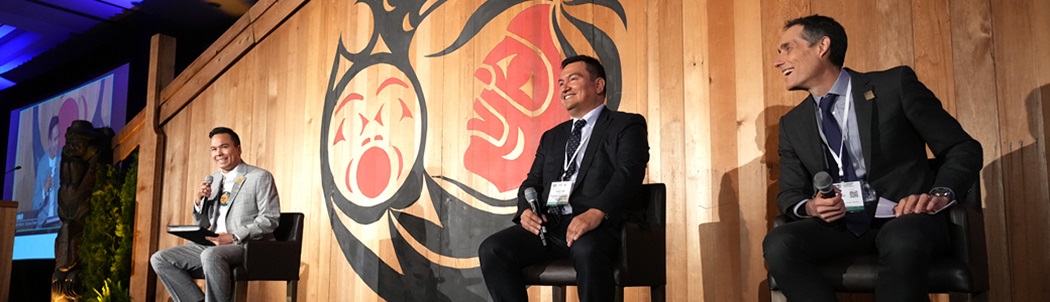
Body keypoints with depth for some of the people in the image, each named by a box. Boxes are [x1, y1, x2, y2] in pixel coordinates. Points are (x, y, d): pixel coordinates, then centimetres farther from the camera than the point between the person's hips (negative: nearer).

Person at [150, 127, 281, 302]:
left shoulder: (260, 177, -3)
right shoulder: (212, 180, 17)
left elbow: (269, 219, -11)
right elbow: (202, 224, 20)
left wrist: (235, 237, -20)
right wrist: (199, 200, 0)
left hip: (249, 245, -7)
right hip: (214, 244, 7)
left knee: (211, 255, -37)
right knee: (160, 259, -5)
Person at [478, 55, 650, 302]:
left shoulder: (626, 125, 9)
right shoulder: (552, 137, 29)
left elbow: (630, 171, -8)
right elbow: (532, 182, 23)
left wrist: (596, 212, -26)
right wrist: (526, 210, -2)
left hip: (596, 226, -5)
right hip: (546, 224, 6)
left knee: (587, 251, -39)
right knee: (492, 250, -20)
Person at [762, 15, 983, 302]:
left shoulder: (895, 85, 1)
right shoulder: (792, 124, 12)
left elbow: (964, 148, 2)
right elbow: (789, 193, 15)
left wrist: (940, 194, -17)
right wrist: (810, 207, -9)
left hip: (902, 217, -3)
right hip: (838, 226, 3)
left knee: (903, 241, -38)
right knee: (778, 244, -27)